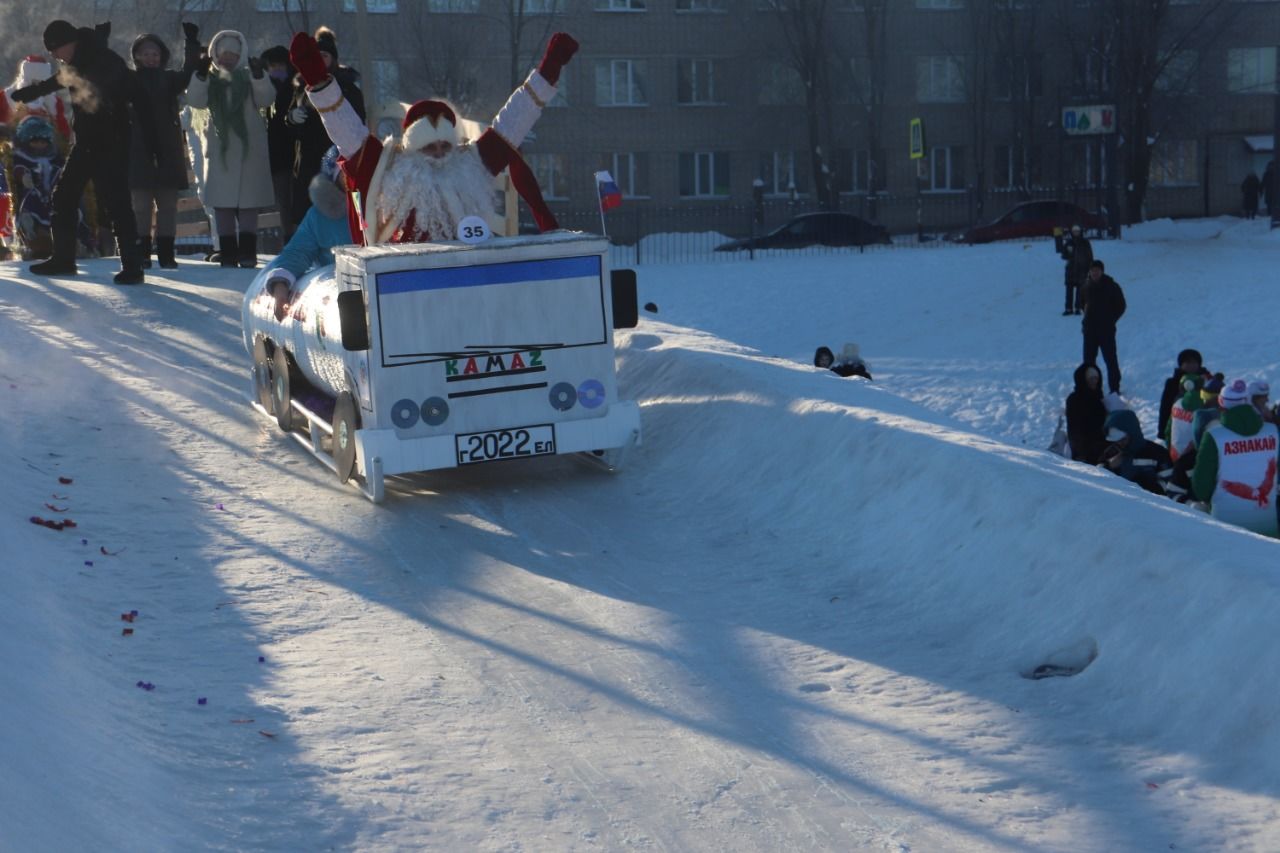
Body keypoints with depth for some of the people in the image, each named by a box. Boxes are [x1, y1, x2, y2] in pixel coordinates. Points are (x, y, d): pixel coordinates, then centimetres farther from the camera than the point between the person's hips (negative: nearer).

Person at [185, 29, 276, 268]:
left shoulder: (248, 77, 7)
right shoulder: (211, 79, 11)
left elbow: (266, 99, -9)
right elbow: (195, 100, -6)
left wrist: (259, 76, -26)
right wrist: (201, 76, -22)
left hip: (248, 148, -2)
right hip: (219, 147, 2)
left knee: (248, 203, -5)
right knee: (222, 203, 0)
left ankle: (247, 252, -4)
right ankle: (228, 253, 3)